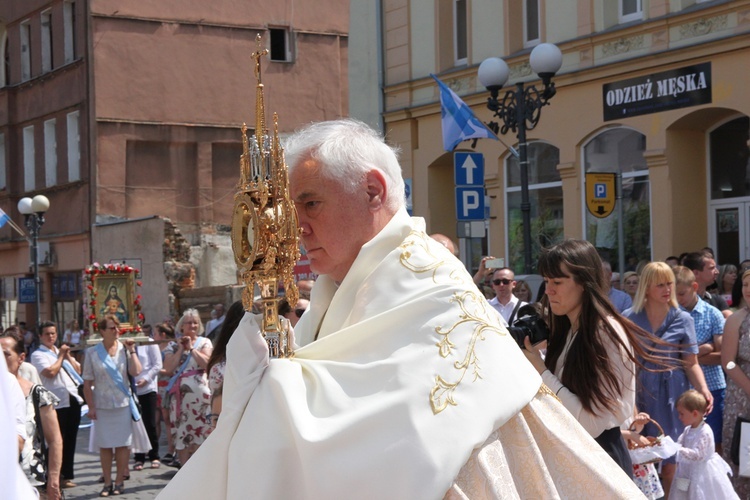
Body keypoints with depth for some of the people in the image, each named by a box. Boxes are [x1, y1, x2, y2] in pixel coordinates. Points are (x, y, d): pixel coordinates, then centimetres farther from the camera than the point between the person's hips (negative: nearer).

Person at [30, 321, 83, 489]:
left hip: (73, 399, 7)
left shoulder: (63, 351, 18)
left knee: (70, 440, 11)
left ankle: (67, 474, 20)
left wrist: (67, 356, 2)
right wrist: (60, 356, -5)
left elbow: (78, 370, 14)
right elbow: (50, 372, -18)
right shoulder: (38, 355, -4)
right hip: (57, 403, -7)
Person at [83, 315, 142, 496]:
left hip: (123, 403, 1)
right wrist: (91, 407, -4)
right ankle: (107, 483, 13)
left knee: (123, 444, 4)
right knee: (104, 445, 4)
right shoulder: (92, 353, 1)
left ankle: (119, 481, 13)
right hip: (102, 405, 0)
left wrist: (131, 350, -9)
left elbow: (136, 371, -10)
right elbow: (87, 382, 1)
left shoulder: (125, 349, 3)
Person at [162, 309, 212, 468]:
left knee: (200, 431, -4)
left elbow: (206, 362, -8)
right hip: (180, 394, 2)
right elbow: (168, 369, -1)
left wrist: (191, 348, -4)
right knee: (181, 433, 2)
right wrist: (180, 350, -3)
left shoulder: (204, 343, 9)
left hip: (199, 393, -2)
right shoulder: (173, 346, 12)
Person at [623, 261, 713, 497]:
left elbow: (691, 363, 0)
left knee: (670, 465, 3)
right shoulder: (628, 318, 1)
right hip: (636, 392, 0)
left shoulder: (683, 320, 1)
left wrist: (703, 389, -17)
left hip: (671, 394, 0)